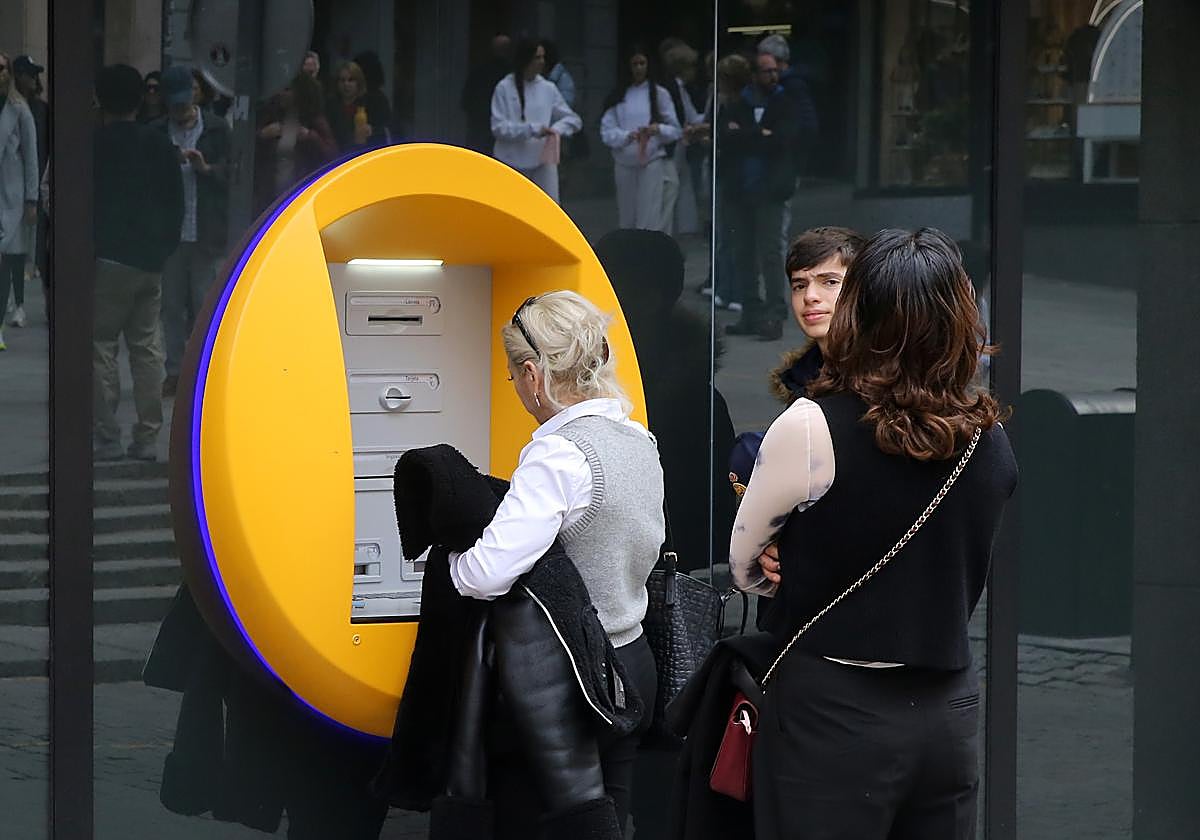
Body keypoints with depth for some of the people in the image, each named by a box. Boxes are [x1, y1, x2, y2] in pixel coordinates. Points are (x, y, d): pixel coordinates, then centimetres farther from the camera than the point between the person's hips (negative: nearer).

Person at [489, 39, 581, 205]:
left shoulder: (548, 89, 3)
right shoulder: (505, 88, -6)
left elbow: (573, 119, 8)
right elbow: (498, 127, -11)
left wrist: (557, 128, -13)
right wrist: (532, 129, -18)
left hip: (543, 160, 2)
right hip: (512, 162, -2)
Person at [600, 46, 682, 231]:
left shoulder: (659, 94, 5)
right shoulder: (617, 97, 7)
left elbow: (676, 131, 5)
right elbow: (606, 131, -1)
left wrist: (658, 129, -16)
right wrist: (627, 136, -20)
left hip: (652, 161, -2)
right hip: (624, 162, 2)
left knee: (649, 219, -11)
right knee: (626, 218, 7)